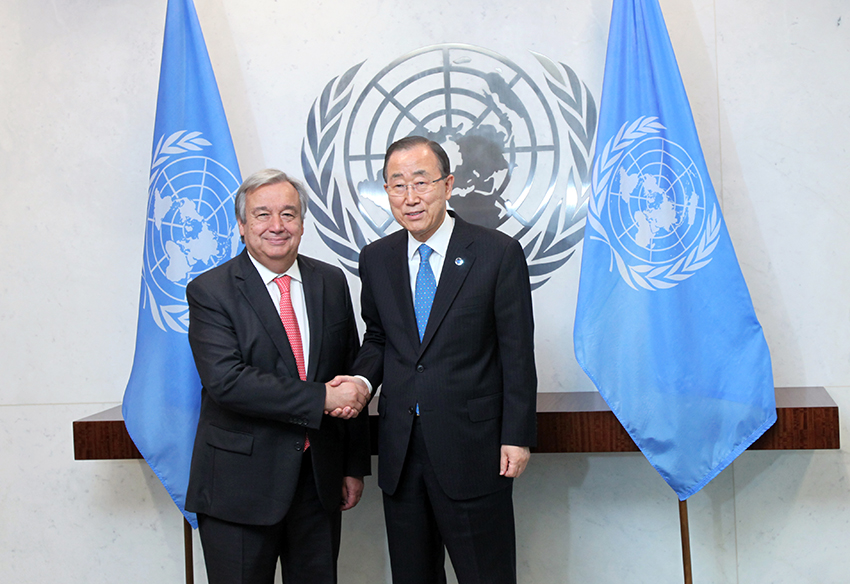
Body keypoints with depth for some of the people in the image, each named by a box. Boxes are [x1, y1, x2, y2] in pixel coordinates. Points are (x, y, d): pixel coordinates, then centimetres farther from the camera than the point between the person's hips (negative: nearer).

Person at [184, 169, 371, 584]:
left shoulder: (331, 283, 7)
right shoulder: (209, 291, -7)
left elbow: (352, 375, 10)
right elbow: (226, 381, -20)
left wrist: (355, 465, 9)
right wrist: (321, 398, -22)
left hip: (320, 478, 4)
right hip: (240, 485, -4)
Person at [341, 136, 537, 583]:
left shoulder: (499, 253, -7)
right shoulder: (375, 259, 6)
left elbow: (517, 353, -6)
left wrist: (517, 436, -9)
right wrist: (362, 379, -6)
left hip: (472, 447, -4)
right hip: (400, 448, 4)